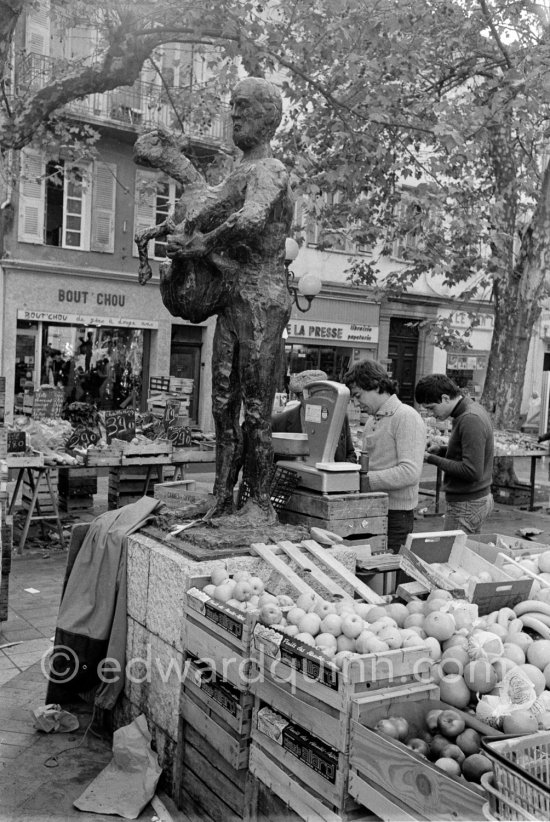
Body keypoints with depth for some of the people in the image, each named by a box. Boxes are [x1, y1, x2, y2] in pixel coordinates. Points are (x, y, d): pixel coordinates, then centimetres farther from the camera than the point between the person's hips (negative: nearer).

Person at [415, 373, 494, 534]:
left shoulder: (470, 420, -22)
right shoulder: (473, 410, 9)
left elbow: (472, 472, -25)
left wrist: (433, 460, -18)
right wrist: (442, 450, 6)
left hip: (467, 505, -10)